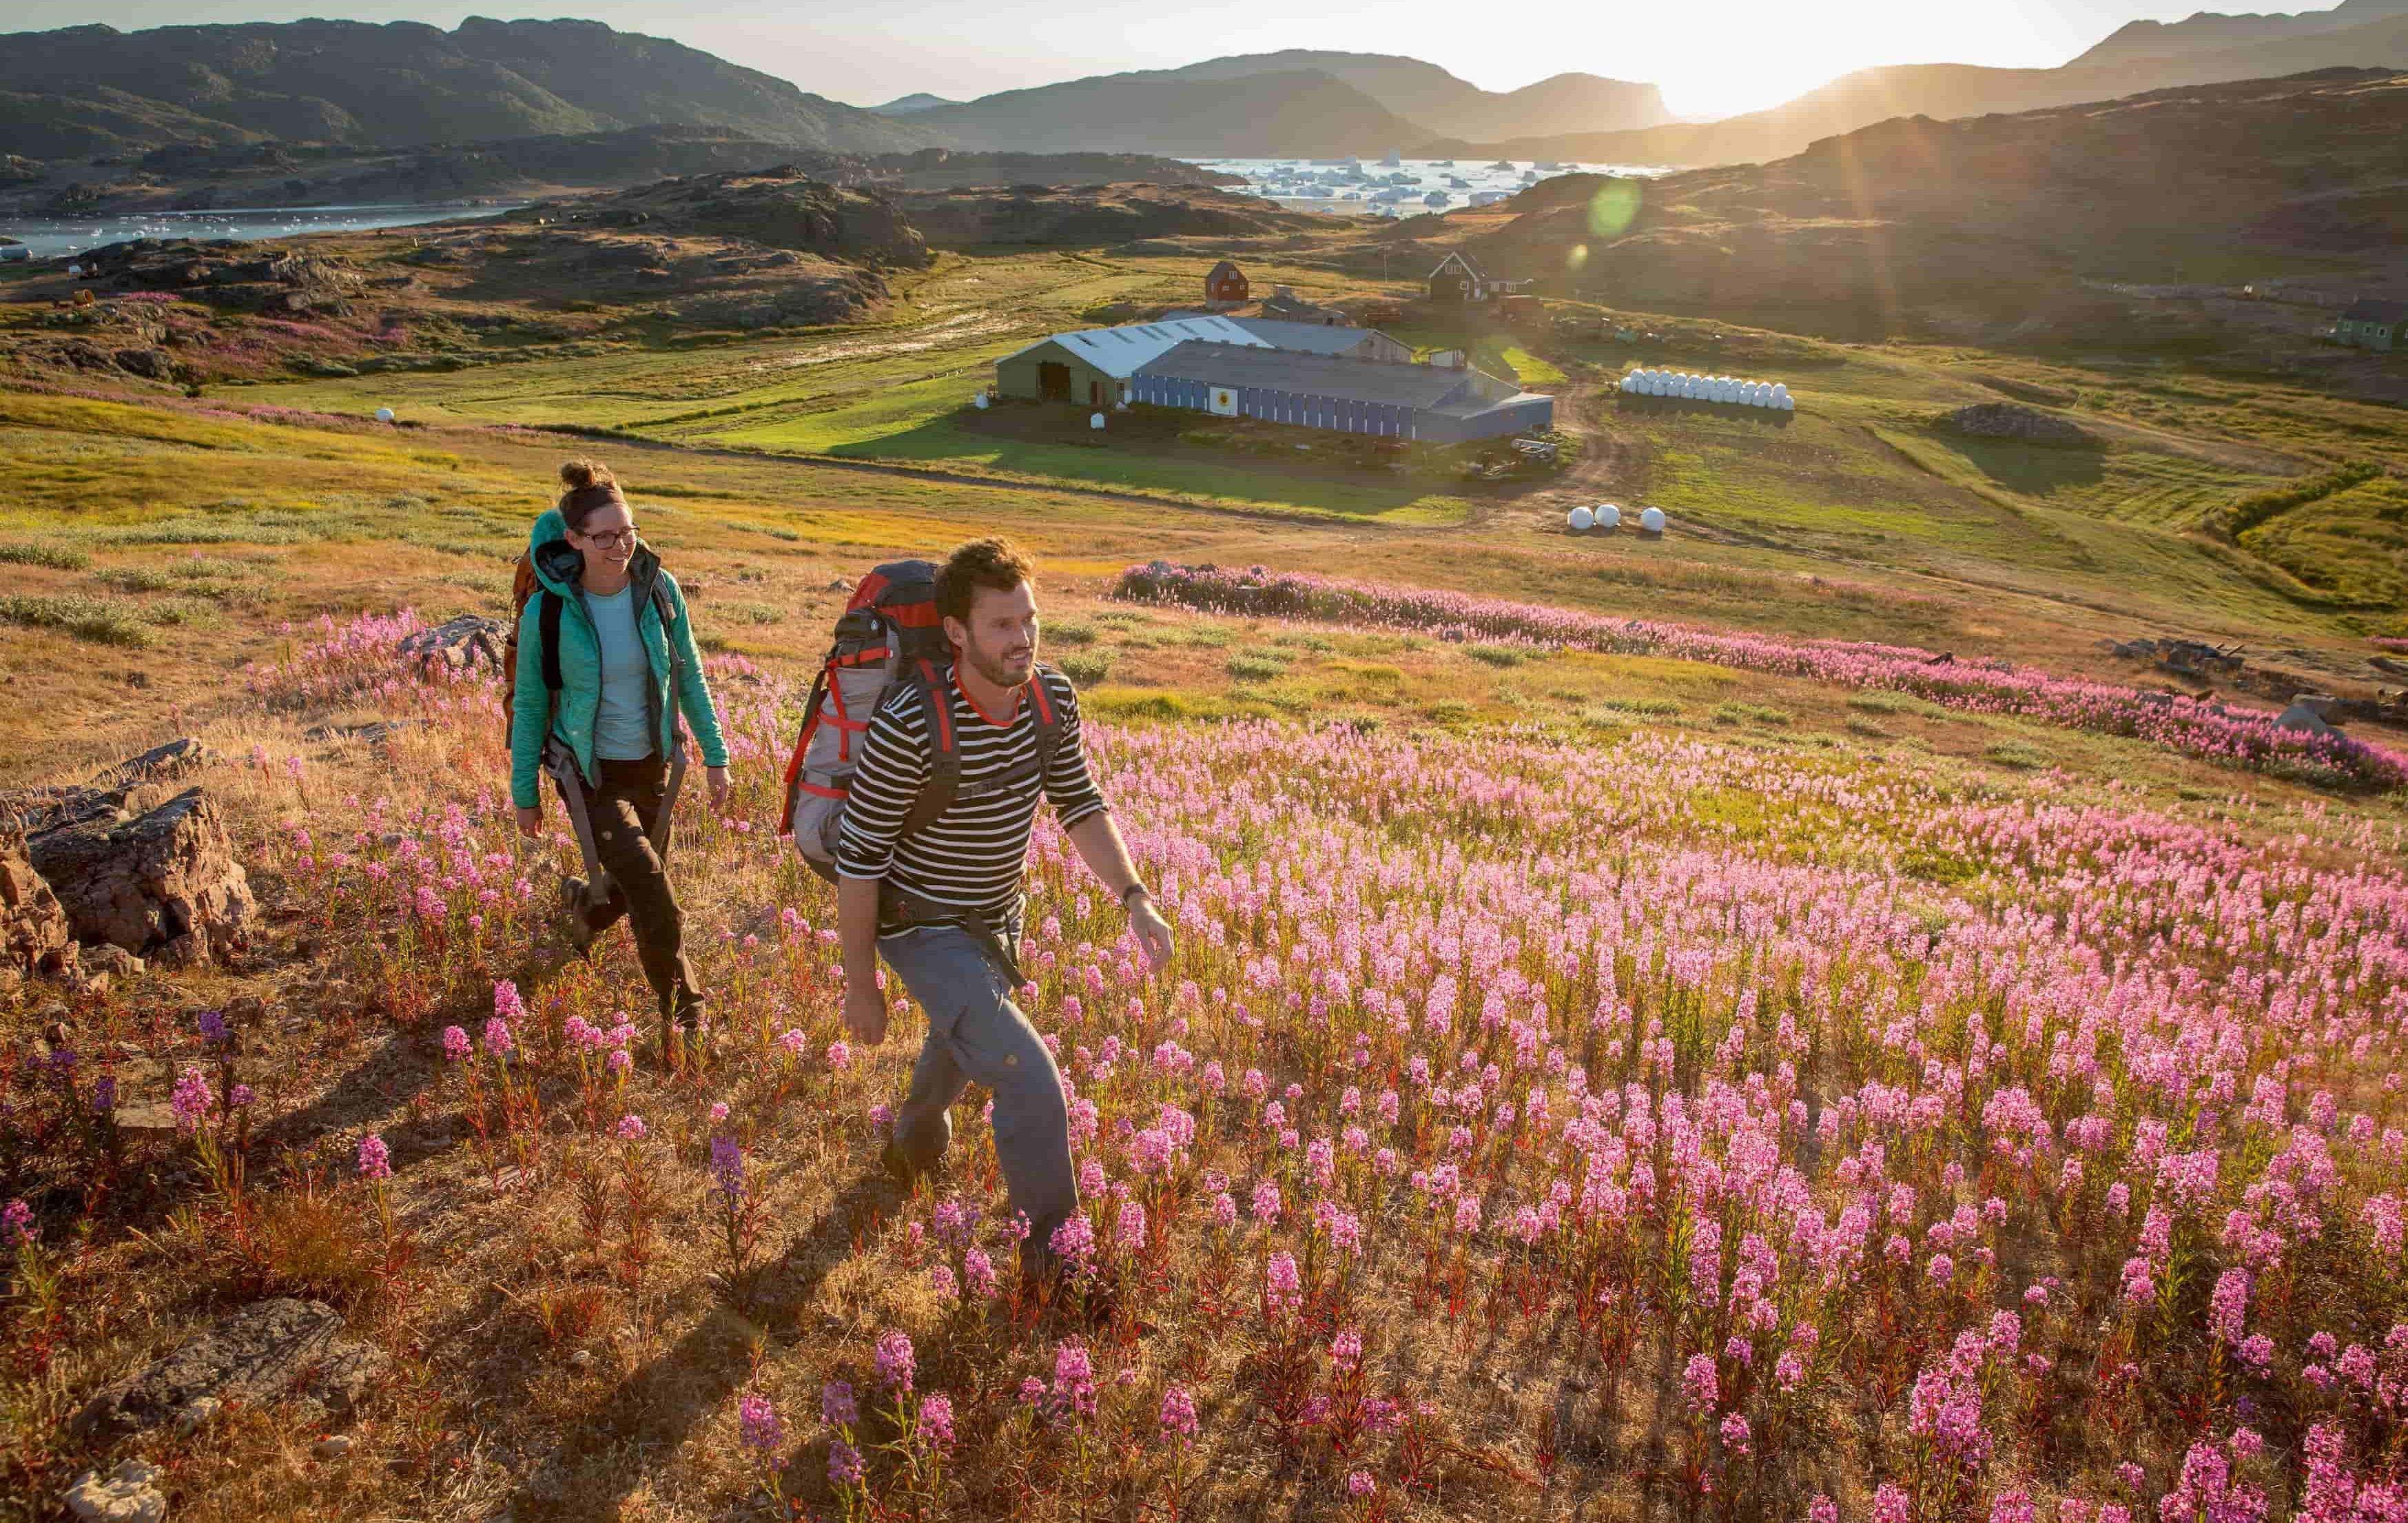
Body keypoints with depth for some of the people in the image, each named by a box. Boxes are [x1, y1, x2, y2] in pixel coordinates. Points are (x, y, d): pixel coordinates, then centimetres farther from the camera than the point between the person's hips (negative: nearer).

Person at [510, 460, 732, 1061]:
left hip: (652, 762, 4)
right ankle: (683, 1013, 1)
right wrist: (525, 793, 0)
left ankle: (584, 903, 55)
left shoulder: (659, 588, -11)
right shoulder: (548, 611, -18)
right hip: (590, 771, -4)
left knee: (636, 886, 19)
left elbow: (689, 675, 1)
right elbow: (529, 704, -6)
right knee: (651, 890, -16)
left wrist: (716, 756, 1)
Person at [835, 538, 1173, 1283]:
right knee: (1031, 1084, -16)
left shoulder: (1054, 698, -14)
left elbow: (1080, 805, -1)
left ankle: (915, 1145, 65)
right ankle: (1051, 1252, 6)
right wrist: (861, 986, -14)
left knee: (963, 1041, 33)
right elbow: (859, 857, -22)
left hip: (999, 915, 7)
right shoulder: (908, 726, -32)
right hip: (926, 931, -7)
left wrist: (1135, 899, -15)